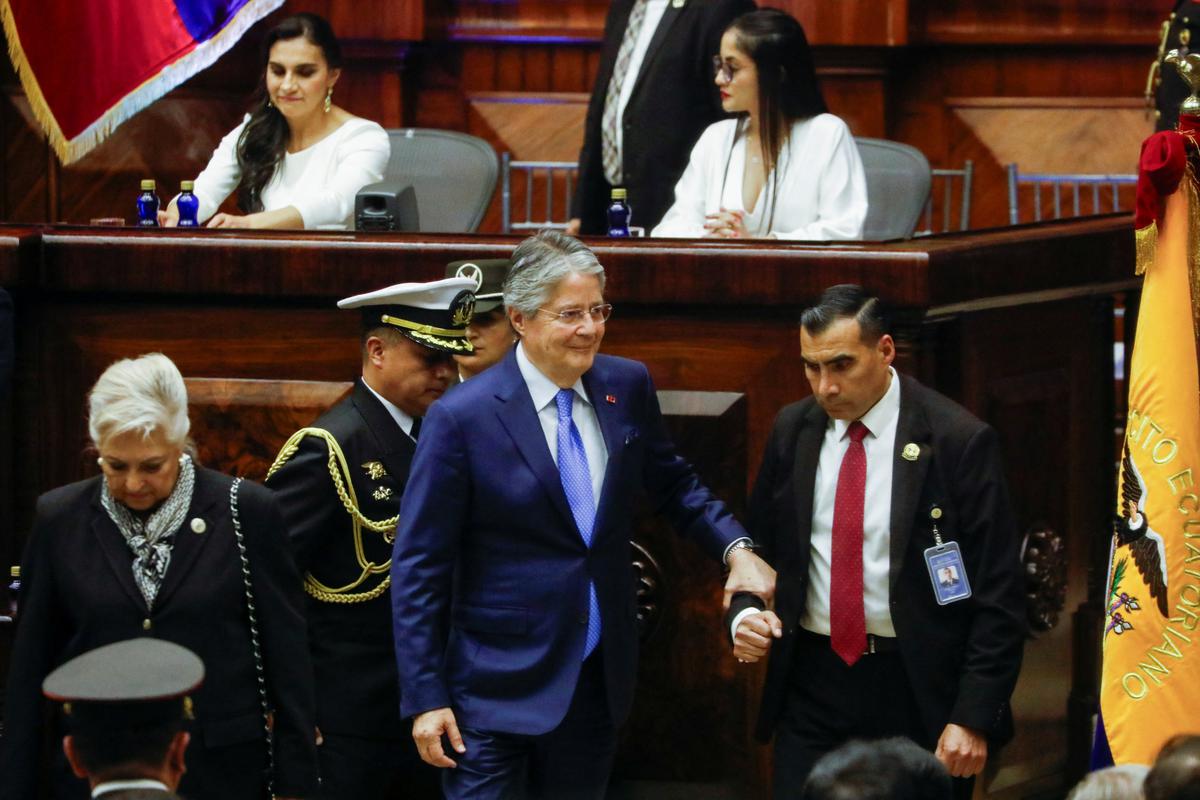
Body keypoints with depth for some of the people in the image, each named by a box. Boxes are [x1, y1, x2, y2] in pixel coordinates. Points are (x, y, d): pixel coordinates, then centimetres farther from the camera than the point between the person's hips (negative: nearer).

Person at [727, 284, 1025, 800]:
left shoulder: (959, 441, -10)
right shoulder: (792, 430, 5)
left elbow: (998, 596, -9)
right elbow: (759, 545, 17)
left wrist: (973, 718, -14)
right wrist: (745, 614, -4)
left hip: (918, 694, -4)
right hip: (812, 685, 4)